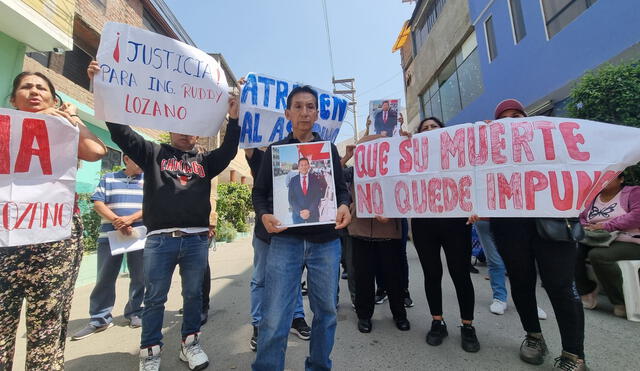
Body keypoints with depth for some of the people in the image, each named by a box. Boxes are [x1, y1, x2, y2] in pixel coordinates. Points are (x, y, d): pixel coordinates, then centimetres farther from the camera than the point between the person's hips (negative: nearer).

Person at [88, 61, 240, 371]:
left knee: (193, 294, 13)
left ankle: (190, 343, 30)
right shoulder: (153, 153, 10)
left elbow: (228, 151, 0)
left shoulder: (204, 160, 13)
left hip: (197, 239, 2)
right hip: (160, 239, -1)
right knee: (154, 298, 10)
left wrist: (233, 119, -9)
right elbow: (121, 131, 3)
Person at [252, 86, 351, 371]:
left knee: (326, 311, 13)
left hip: (326, 241, 2)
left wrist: (344, 206, -12)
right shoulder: (274, 150, 9)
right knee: (274, 319, -2)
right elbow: (259, 192, 7)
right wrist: (264, 215, -14)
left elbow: (341, 188, 10)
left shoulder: (329, 149, 13)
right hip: (285, 241, -1)